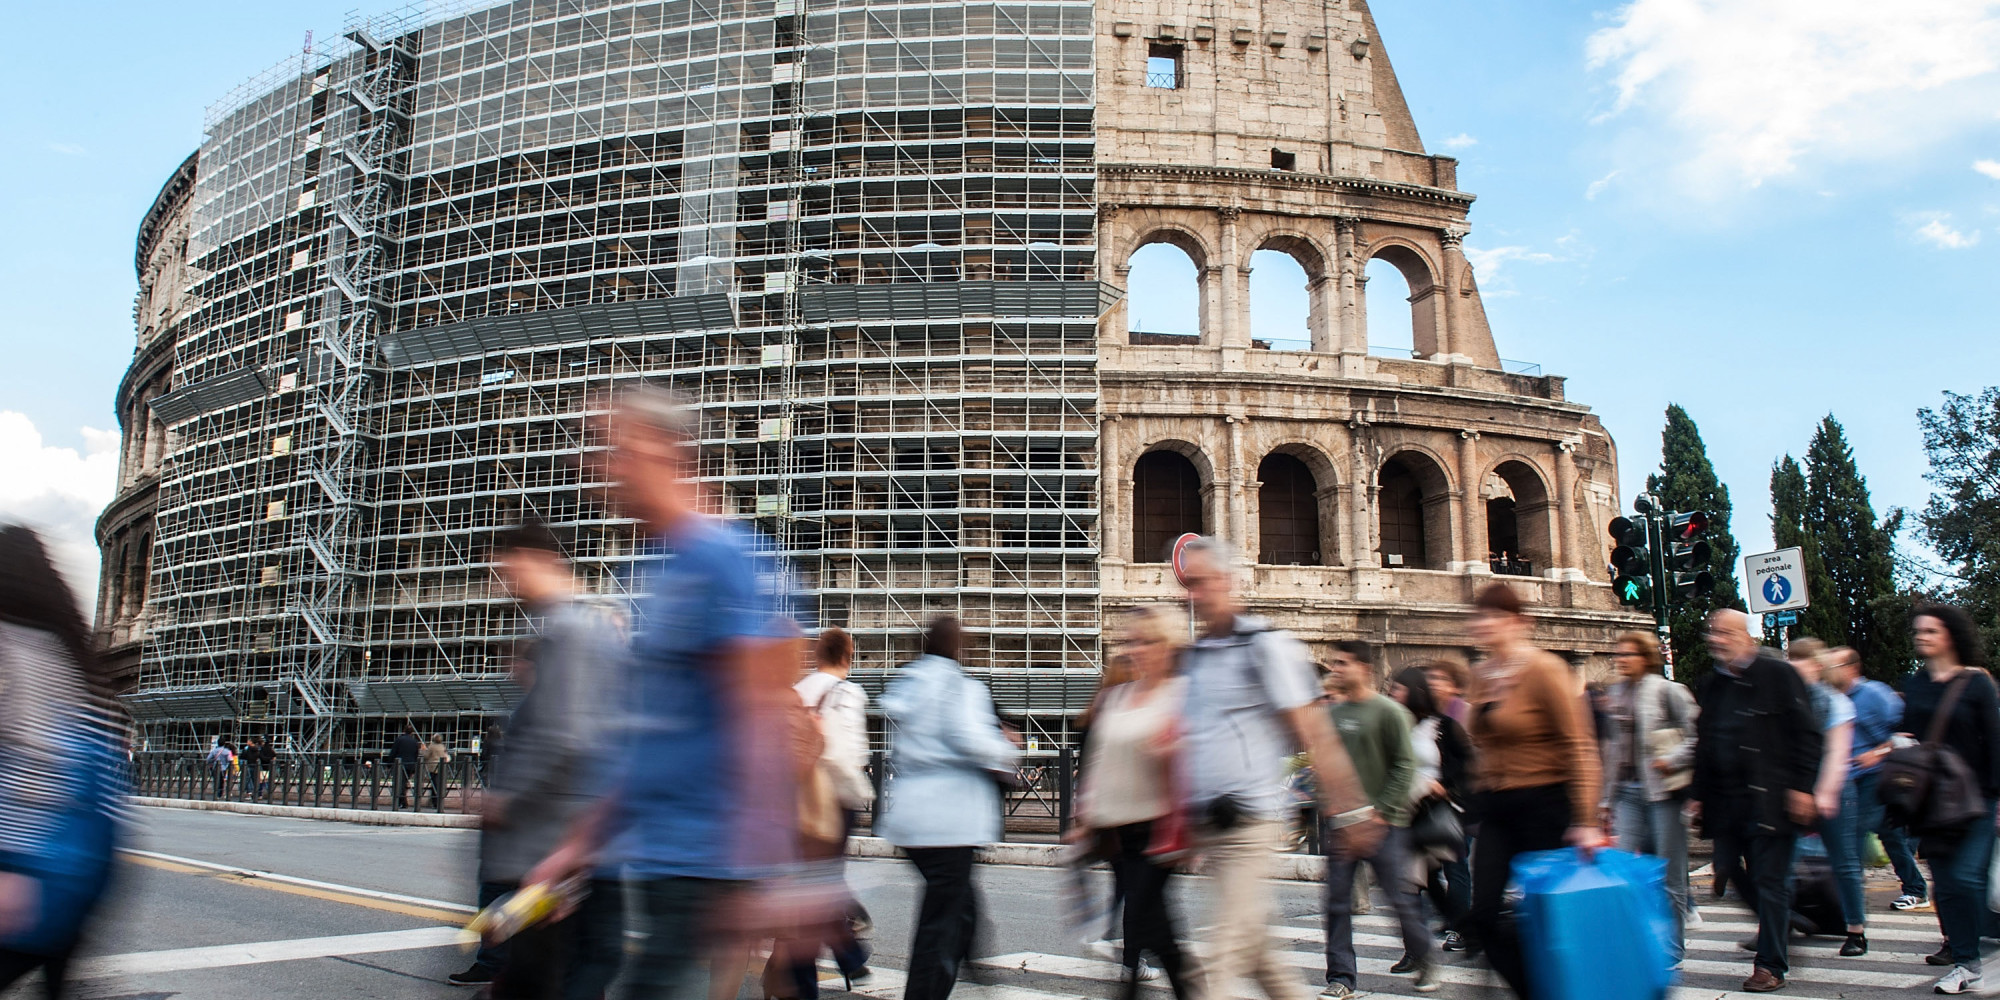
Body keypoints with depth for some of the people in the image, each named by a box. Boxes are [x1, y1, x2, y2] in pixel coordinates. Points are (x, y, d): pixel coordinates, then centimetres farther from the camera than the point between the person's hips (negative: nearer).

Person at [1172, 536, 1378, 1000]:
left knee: (1226, 954, -7)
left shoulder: (1264, 645, -7)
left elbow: (1313, 735, -9)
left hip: (1249, 820, -7)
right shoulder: (1193, 656, 15)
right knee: (1255, 945, 13)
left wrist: (1350, 810, -9)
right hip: (1208, 824, 7)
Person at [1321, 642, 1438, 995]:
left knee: (1402, 897, 2)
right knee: (1337, 902, 2)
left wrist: (1382, 811, -12)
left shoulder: (1388, 711, -5)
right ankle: (1342, 976, 10)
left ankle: (1423, 960, 25)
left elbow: (1405, 766, -7)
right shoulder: (1332, 714, 8)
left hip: (1384, 824, -4)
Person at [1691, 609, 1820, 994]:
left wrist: (1801, 787, -13)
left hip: (1769, 799, -6)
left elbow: (1806, 733, -8)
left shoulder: (1777, 674, -5)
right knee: (1729, 870, 8)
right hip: (1725, 802, 6)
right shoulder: (1712, 685, 14)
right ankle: (1775, 926, 32)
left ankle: (1771, 964, 8)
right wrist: (1698, 794, 14)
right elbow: (1703, 744, 18)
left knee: (1769, 879, -2)